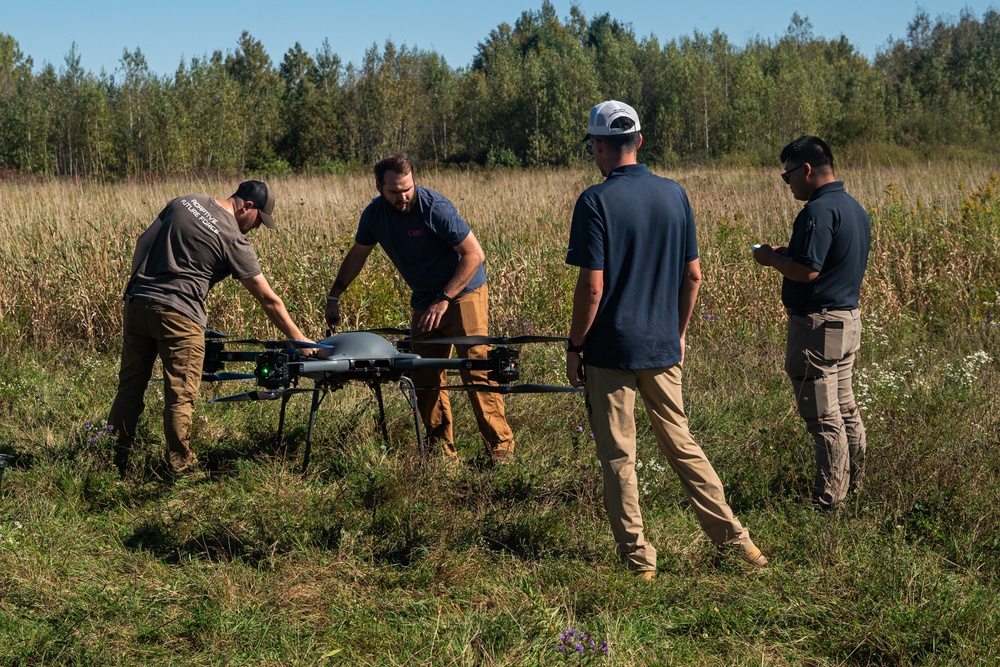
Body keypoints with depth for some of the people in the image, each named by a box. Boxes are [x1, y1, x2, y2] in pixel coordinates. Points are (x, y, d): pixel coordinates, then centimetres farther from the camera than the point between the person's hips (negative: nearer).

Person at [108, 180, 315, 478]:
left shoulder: (185, 202, 12)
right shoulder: (234, 241, -4)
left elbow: (143, 243, 17)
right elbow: (268, 300, -1)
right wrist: (299, 339, 5)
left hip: (137, 303, 7)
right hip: (178, 314, -7)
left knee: (130, 388, 13)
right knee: (180, 396, 1)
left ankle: (115, 461, 18)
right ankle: (179, 467, 4)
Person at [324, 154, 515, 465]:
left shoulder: (435, 207, -21)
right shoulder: (375, 214, -3)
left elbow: (474, 254, -20)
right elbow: (357, 254, 15)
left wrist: (444, 299, -21)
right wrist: (334, 296, 11)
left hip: (463, 293, -6)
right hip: (425, 300, 6)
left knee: (476, 369, -15)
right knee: (425, 377, 3)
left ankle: (500, 445, -12)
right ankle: (442, 450, 9)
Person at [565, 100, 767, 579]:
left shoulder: (596, 202, -13)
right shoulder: (674, 194, 4)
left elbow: (592, 286, -16)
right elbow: (693, 276, 7)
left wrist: (574, 347, -6)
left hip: (611, 349, -5)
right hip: (663, 347, 5)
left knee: (618, 457, 6)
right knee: (681, 444, 16)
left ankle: (637, 558, 10)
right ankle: (734, 537, 16)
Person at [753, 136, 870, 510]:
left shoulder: (819, 211, -19)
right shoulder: (854, 208, 13)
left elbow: (808, 270, -25)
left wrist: (771, 258, -8)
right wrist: (788, 254, 14)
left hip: (817, 325, -10)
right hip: (848, 319, 10)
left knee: (823, 418, -4)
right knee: (846, 410, 17)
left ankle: (828, 500, 1)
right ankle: (852, 485, 25)